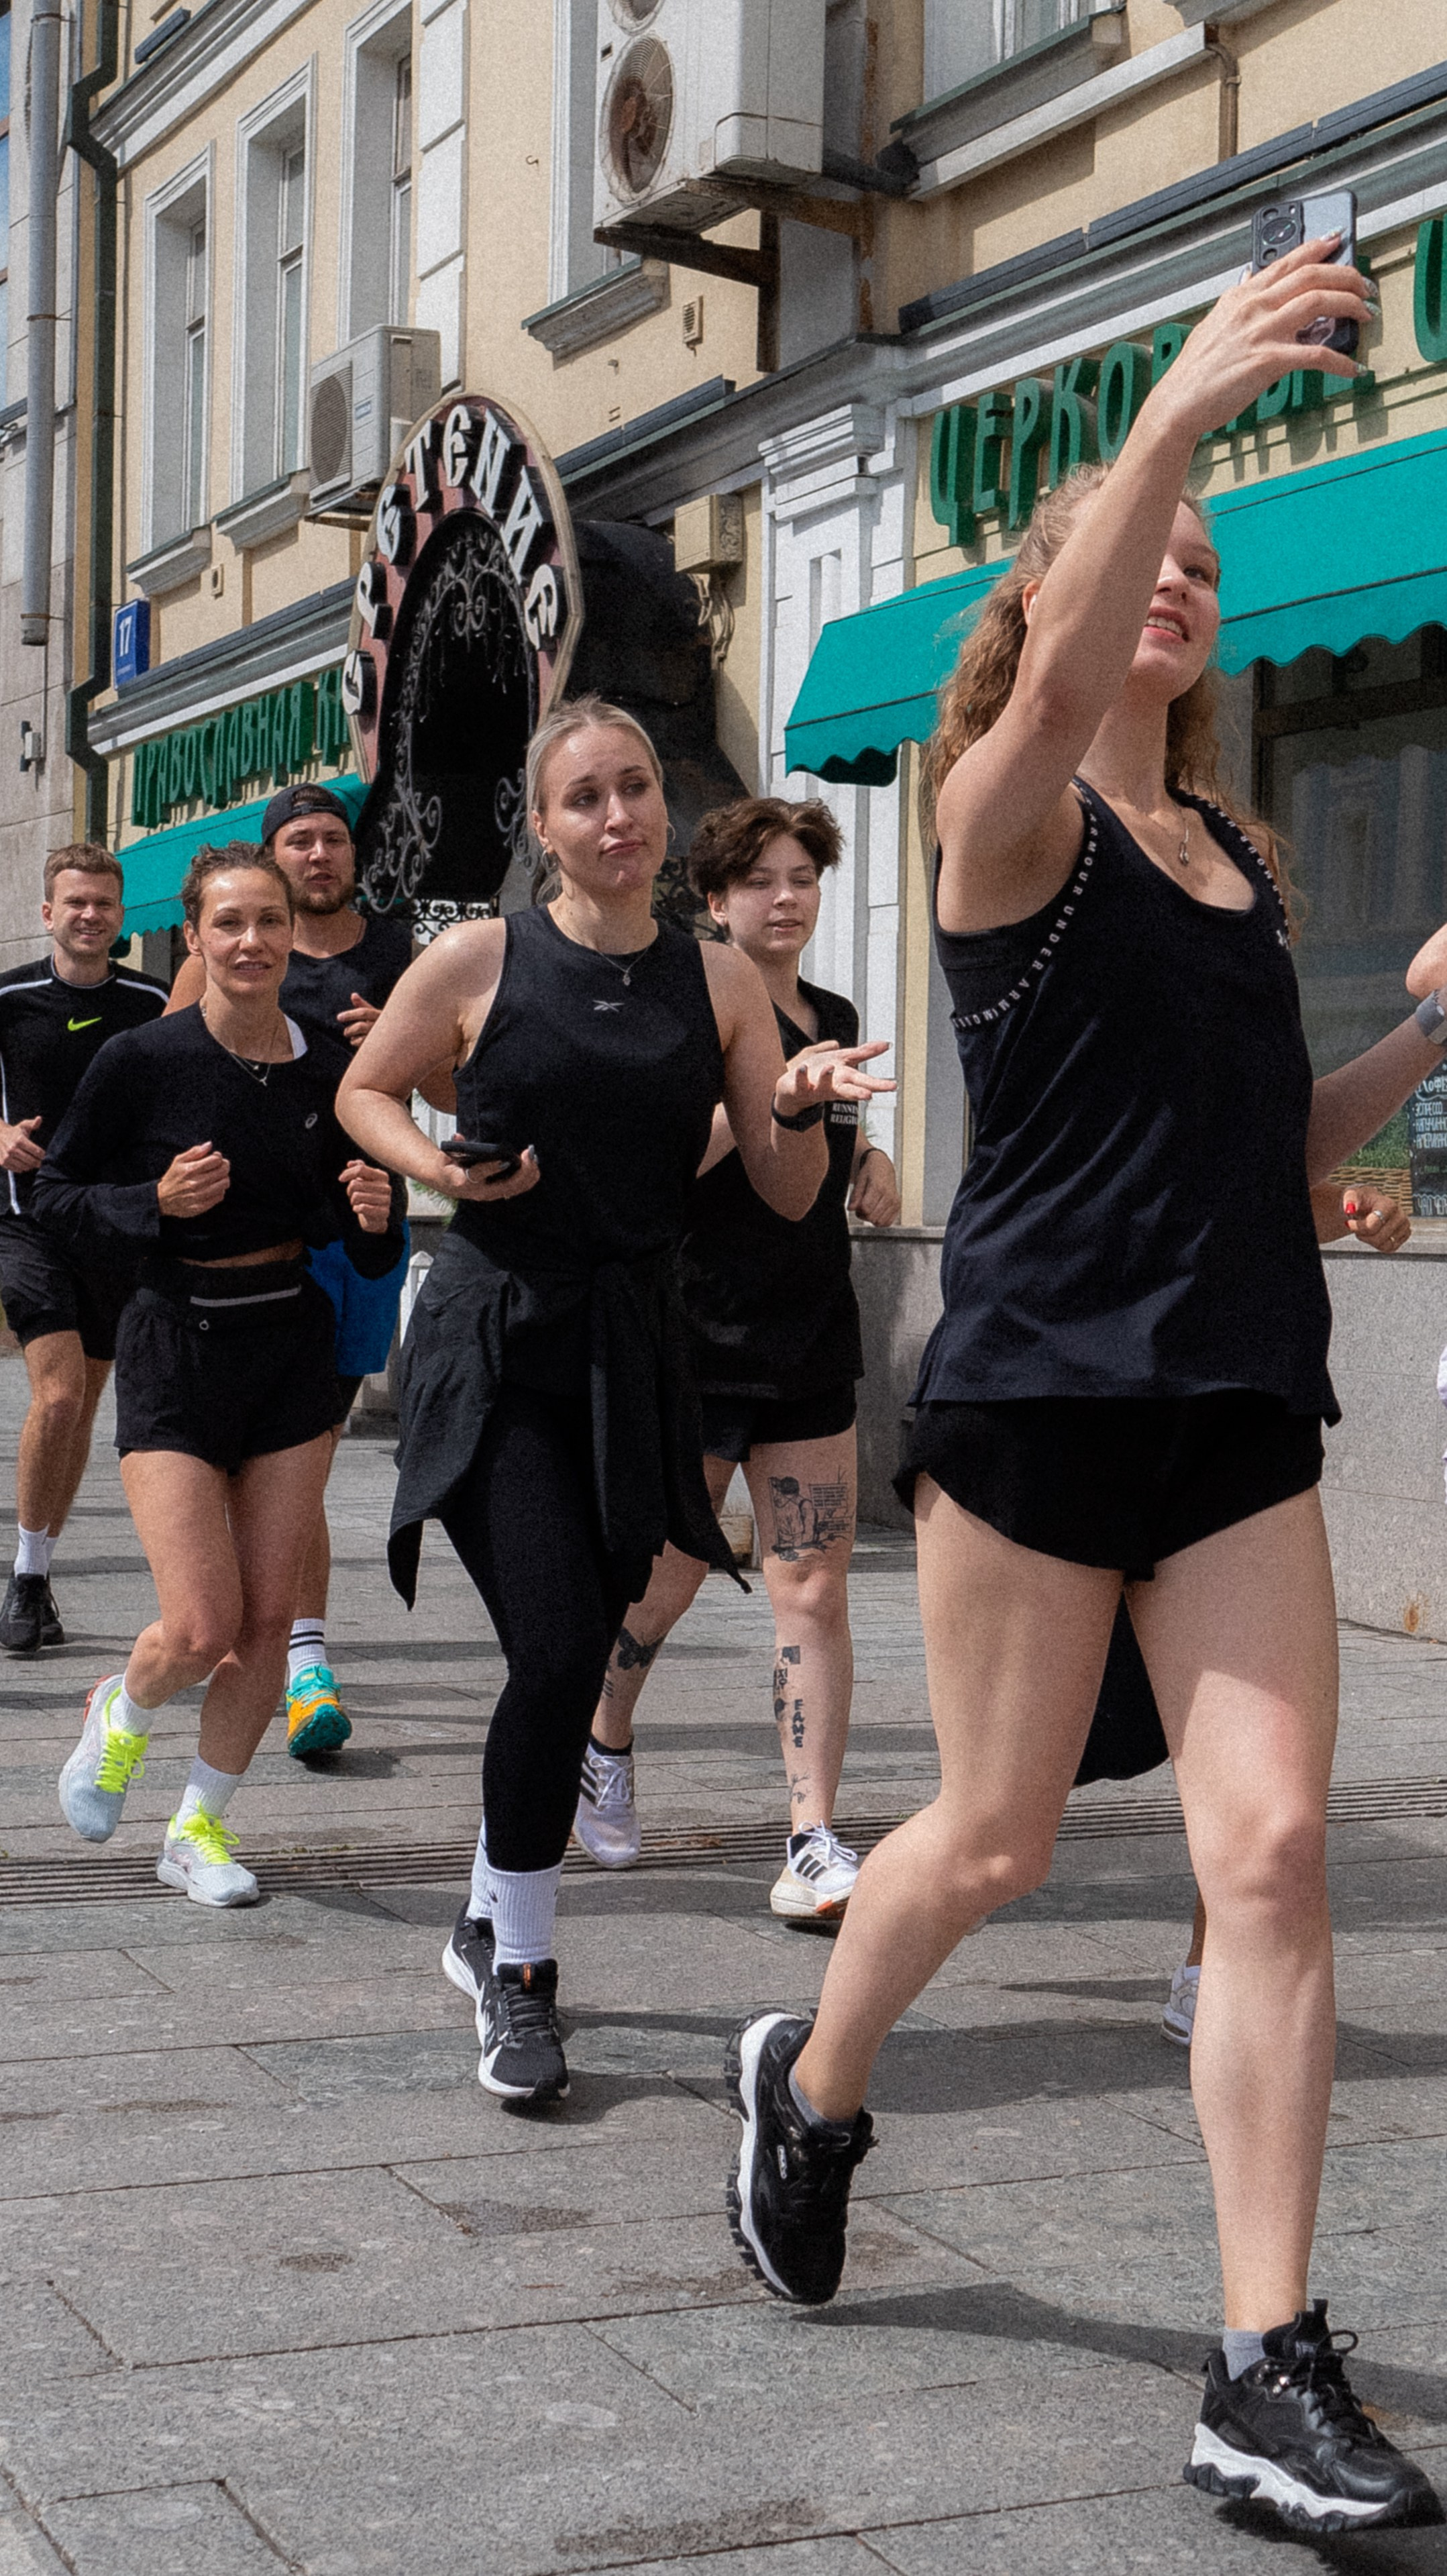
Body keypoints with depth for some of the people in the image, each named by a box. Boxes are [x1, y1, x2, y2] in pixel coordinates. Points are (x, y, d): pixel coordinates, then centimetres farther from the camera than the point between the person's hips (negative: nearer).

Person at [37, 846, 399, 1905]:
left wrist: (375, 1216, -11)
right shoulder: (142, 1061, -10)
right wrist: (158, 1201, -18)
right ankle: (124, 1711, 27)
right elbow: (58, 1196, -2)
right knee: (204, 1630, -10)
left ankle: (201, 1827, 25)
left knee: (269, 1620, 5)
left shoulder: (324, 1072, 0)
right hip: (177, 1346, -4)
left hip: (294, 1345, 4)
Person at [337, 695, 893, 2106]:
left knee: (578, 1658, 9)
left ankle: (490, 1924, 33)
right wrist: (439, 1166, -7)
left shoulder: (719, 980, 6)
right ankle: (520, 1978, 2)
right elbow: (363, 1091, 12)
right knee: (557, 1649, -16)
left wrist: (799, 1107, -13)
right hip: (494, 1347, -3)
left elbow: (786, 1196, 7)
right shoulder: (482, 960, -2)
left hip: (631, 1355, 4)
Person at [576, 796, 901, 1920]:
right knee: (667, 1576, 8)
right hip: (700, 1332, -5)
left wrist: (871, 1161, 8)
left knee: (815, 1586, -3)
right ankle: (606, 1744, 38)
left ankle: (814, 1847, -4)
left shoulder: (836, 1017, 13)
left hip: (814, 1337, 5)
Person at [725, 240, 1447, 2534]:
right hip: (1039, 1394, -5)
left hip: (1239, 1412, 5)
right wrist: (1172, 418, -40)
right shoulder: (1010, 816, -3)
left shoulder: (1234, 859, 16)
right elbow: (1056, 696, -29)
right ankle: (811, 2084, 39)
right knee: (995, 1840, 7)